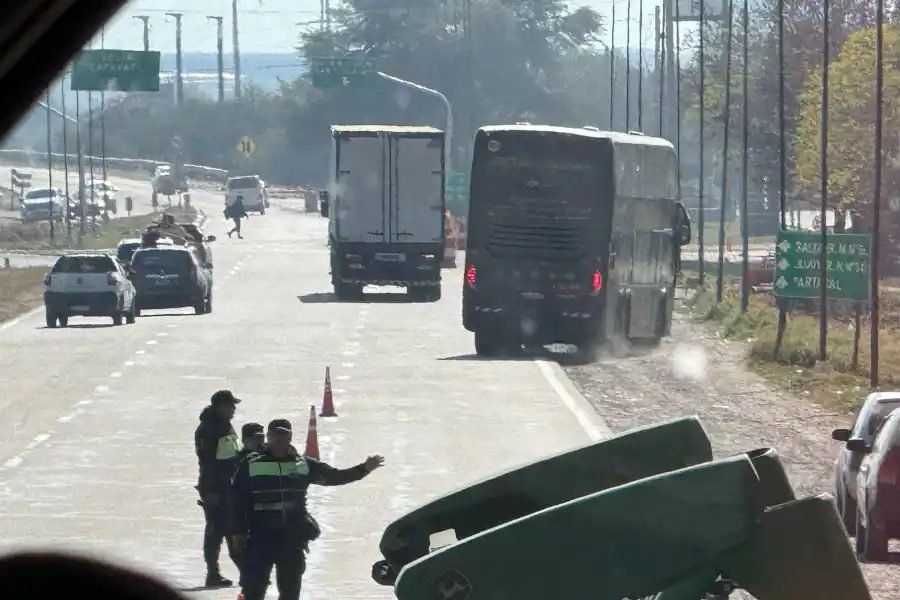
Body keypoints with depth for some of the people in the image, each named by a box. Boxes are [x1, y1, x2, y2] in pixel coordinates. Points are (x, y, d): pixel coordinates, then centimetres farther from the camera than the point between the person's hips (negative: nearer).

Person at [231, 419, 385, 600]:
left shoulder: (303, 465, 7)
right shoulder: (251, 465, -2)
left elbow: (333, 476, 9)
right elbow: (238, 499, -3)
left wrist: (364, 469, -1)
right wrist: (239, 530, -8)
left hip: (293, 537, 3)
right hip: (260, 537, -3)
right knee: (254, 585, -5)